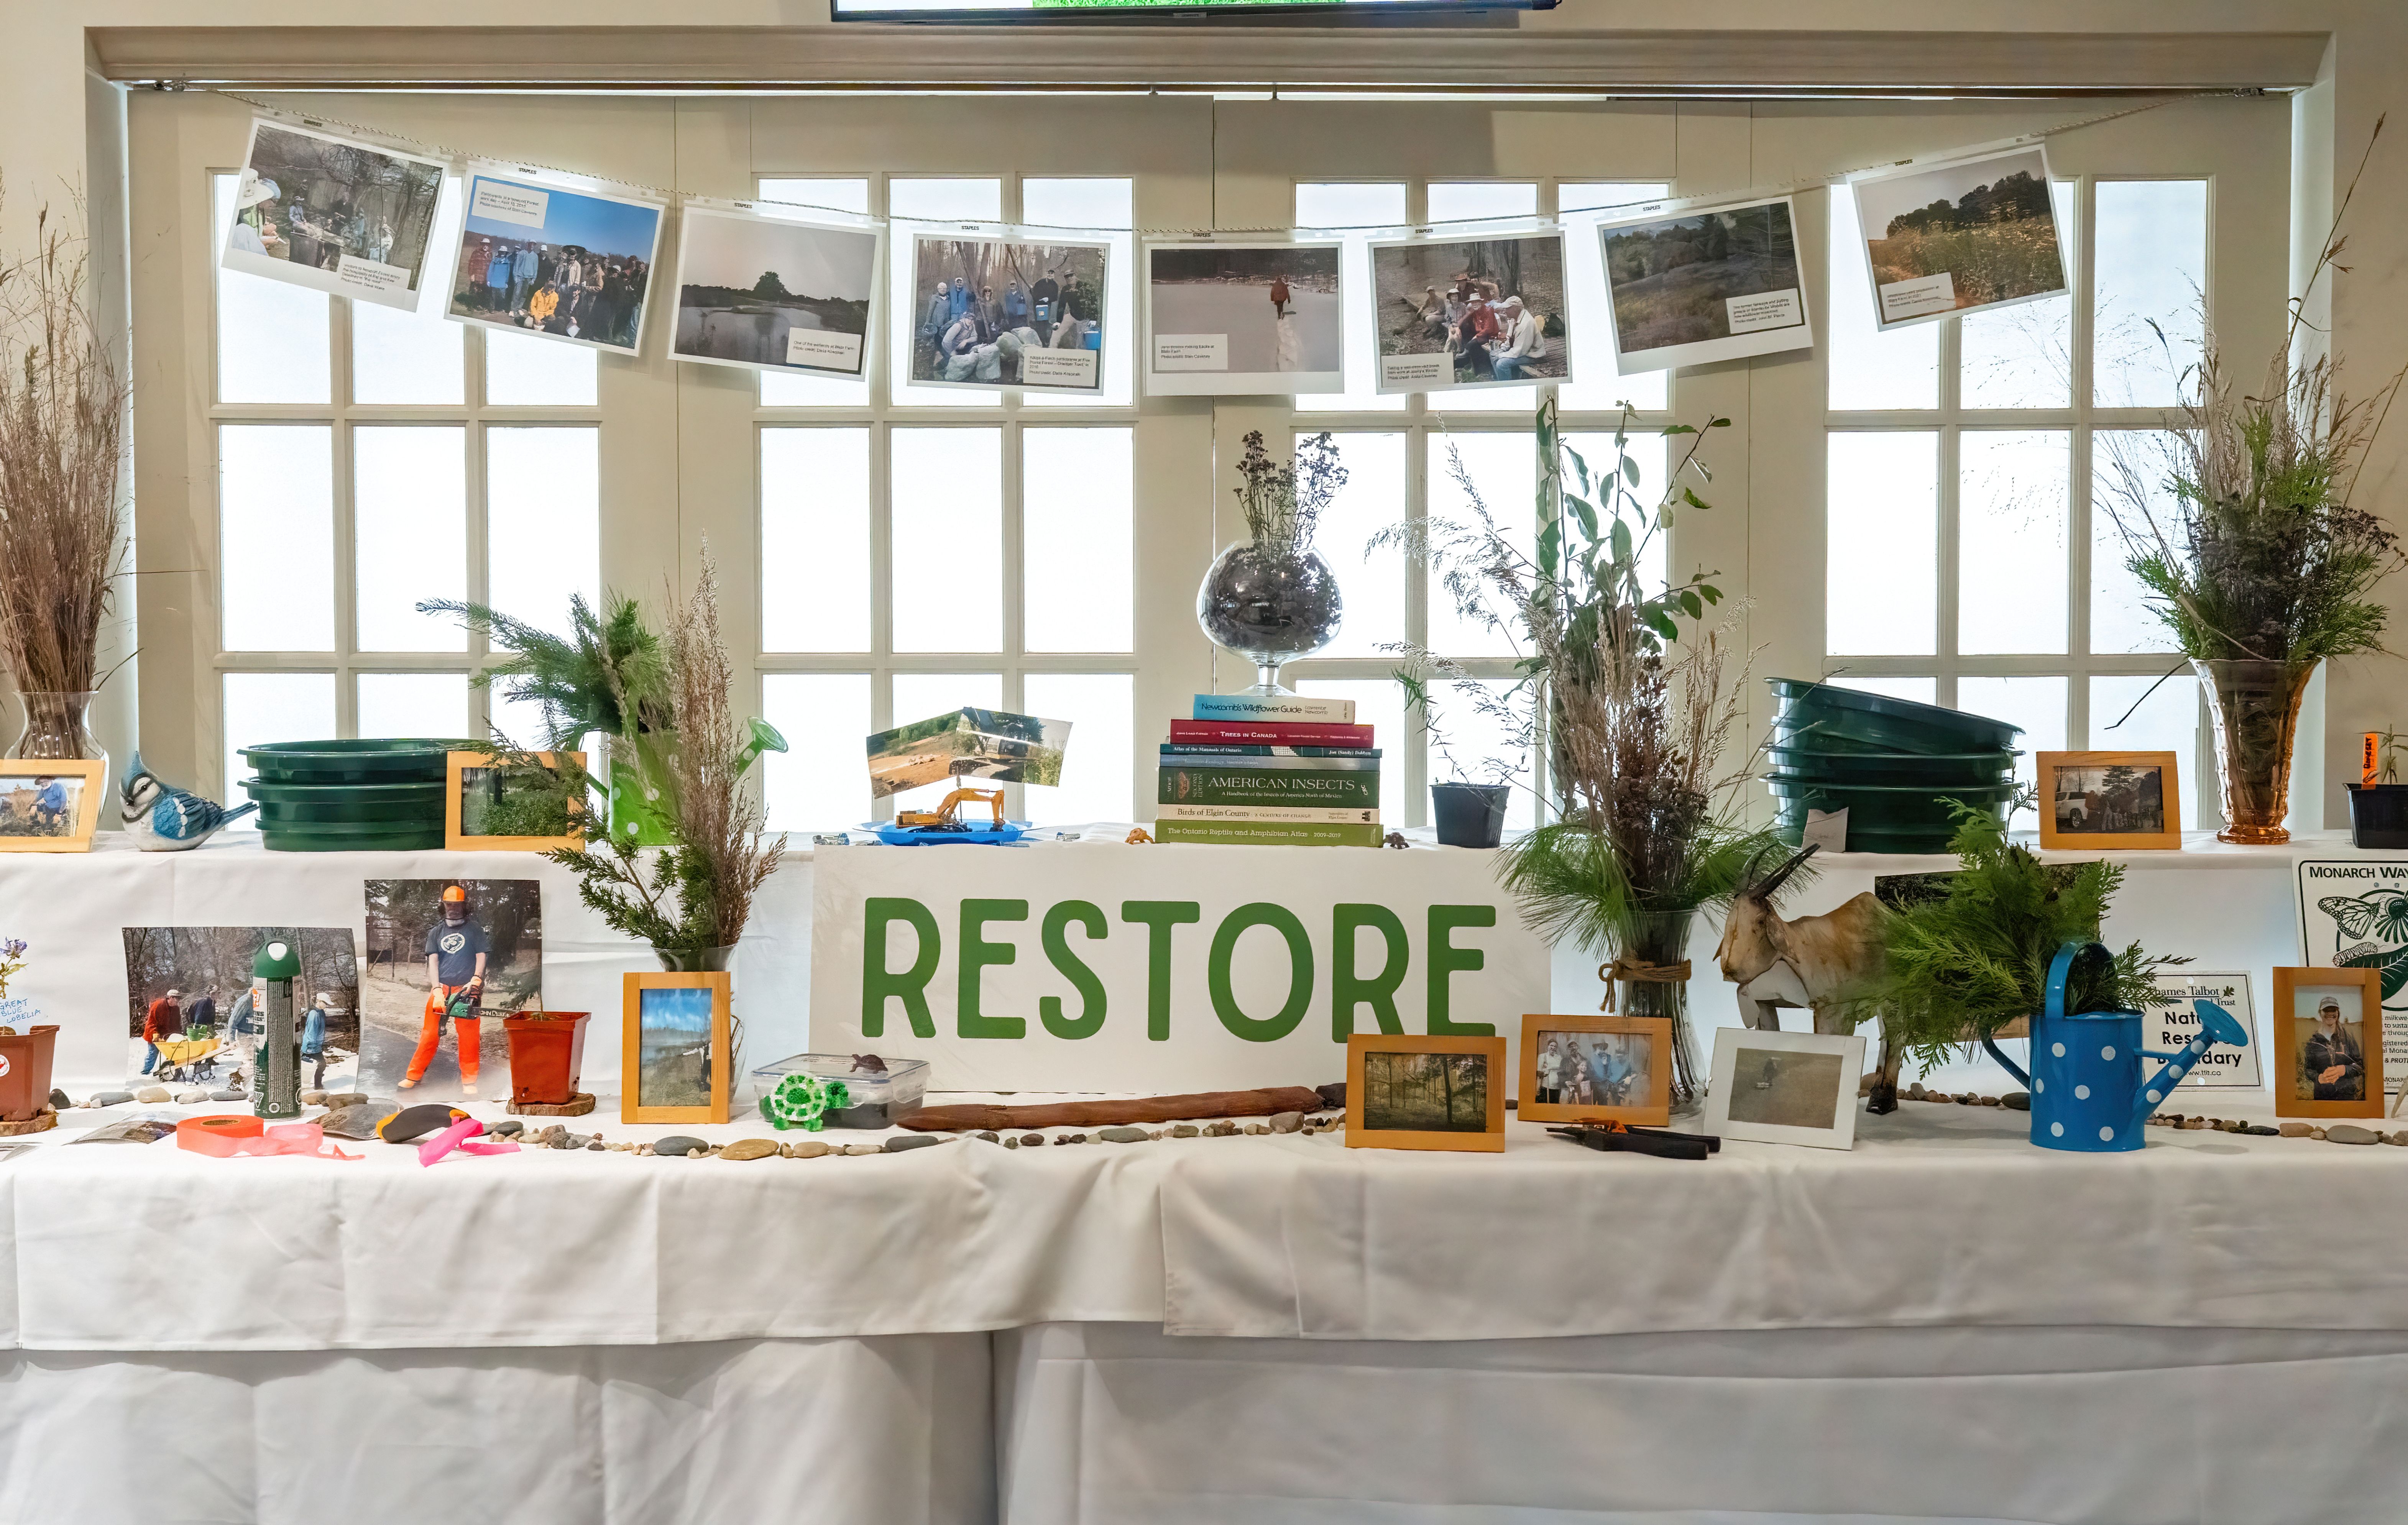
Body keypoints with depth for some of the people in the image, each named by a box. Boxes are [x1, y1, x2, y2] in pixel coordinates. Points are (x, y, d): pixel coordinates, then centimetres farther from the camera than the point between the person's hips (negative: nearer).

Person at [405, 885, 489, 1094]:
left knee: (469, 1036, -1)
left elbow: (481, 957, 2)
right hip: (440, 989, 2)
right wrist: (437, 991, -9)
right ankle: (414, 1076, 9)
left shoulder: (474, 930, 7)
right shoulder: (436, 932, 11)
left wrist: (475, 981, -14)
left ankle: (469, 1080, 6)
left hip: (466, 989, -2)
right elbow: (433, 962, 3)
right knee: (430, 1034, 2)